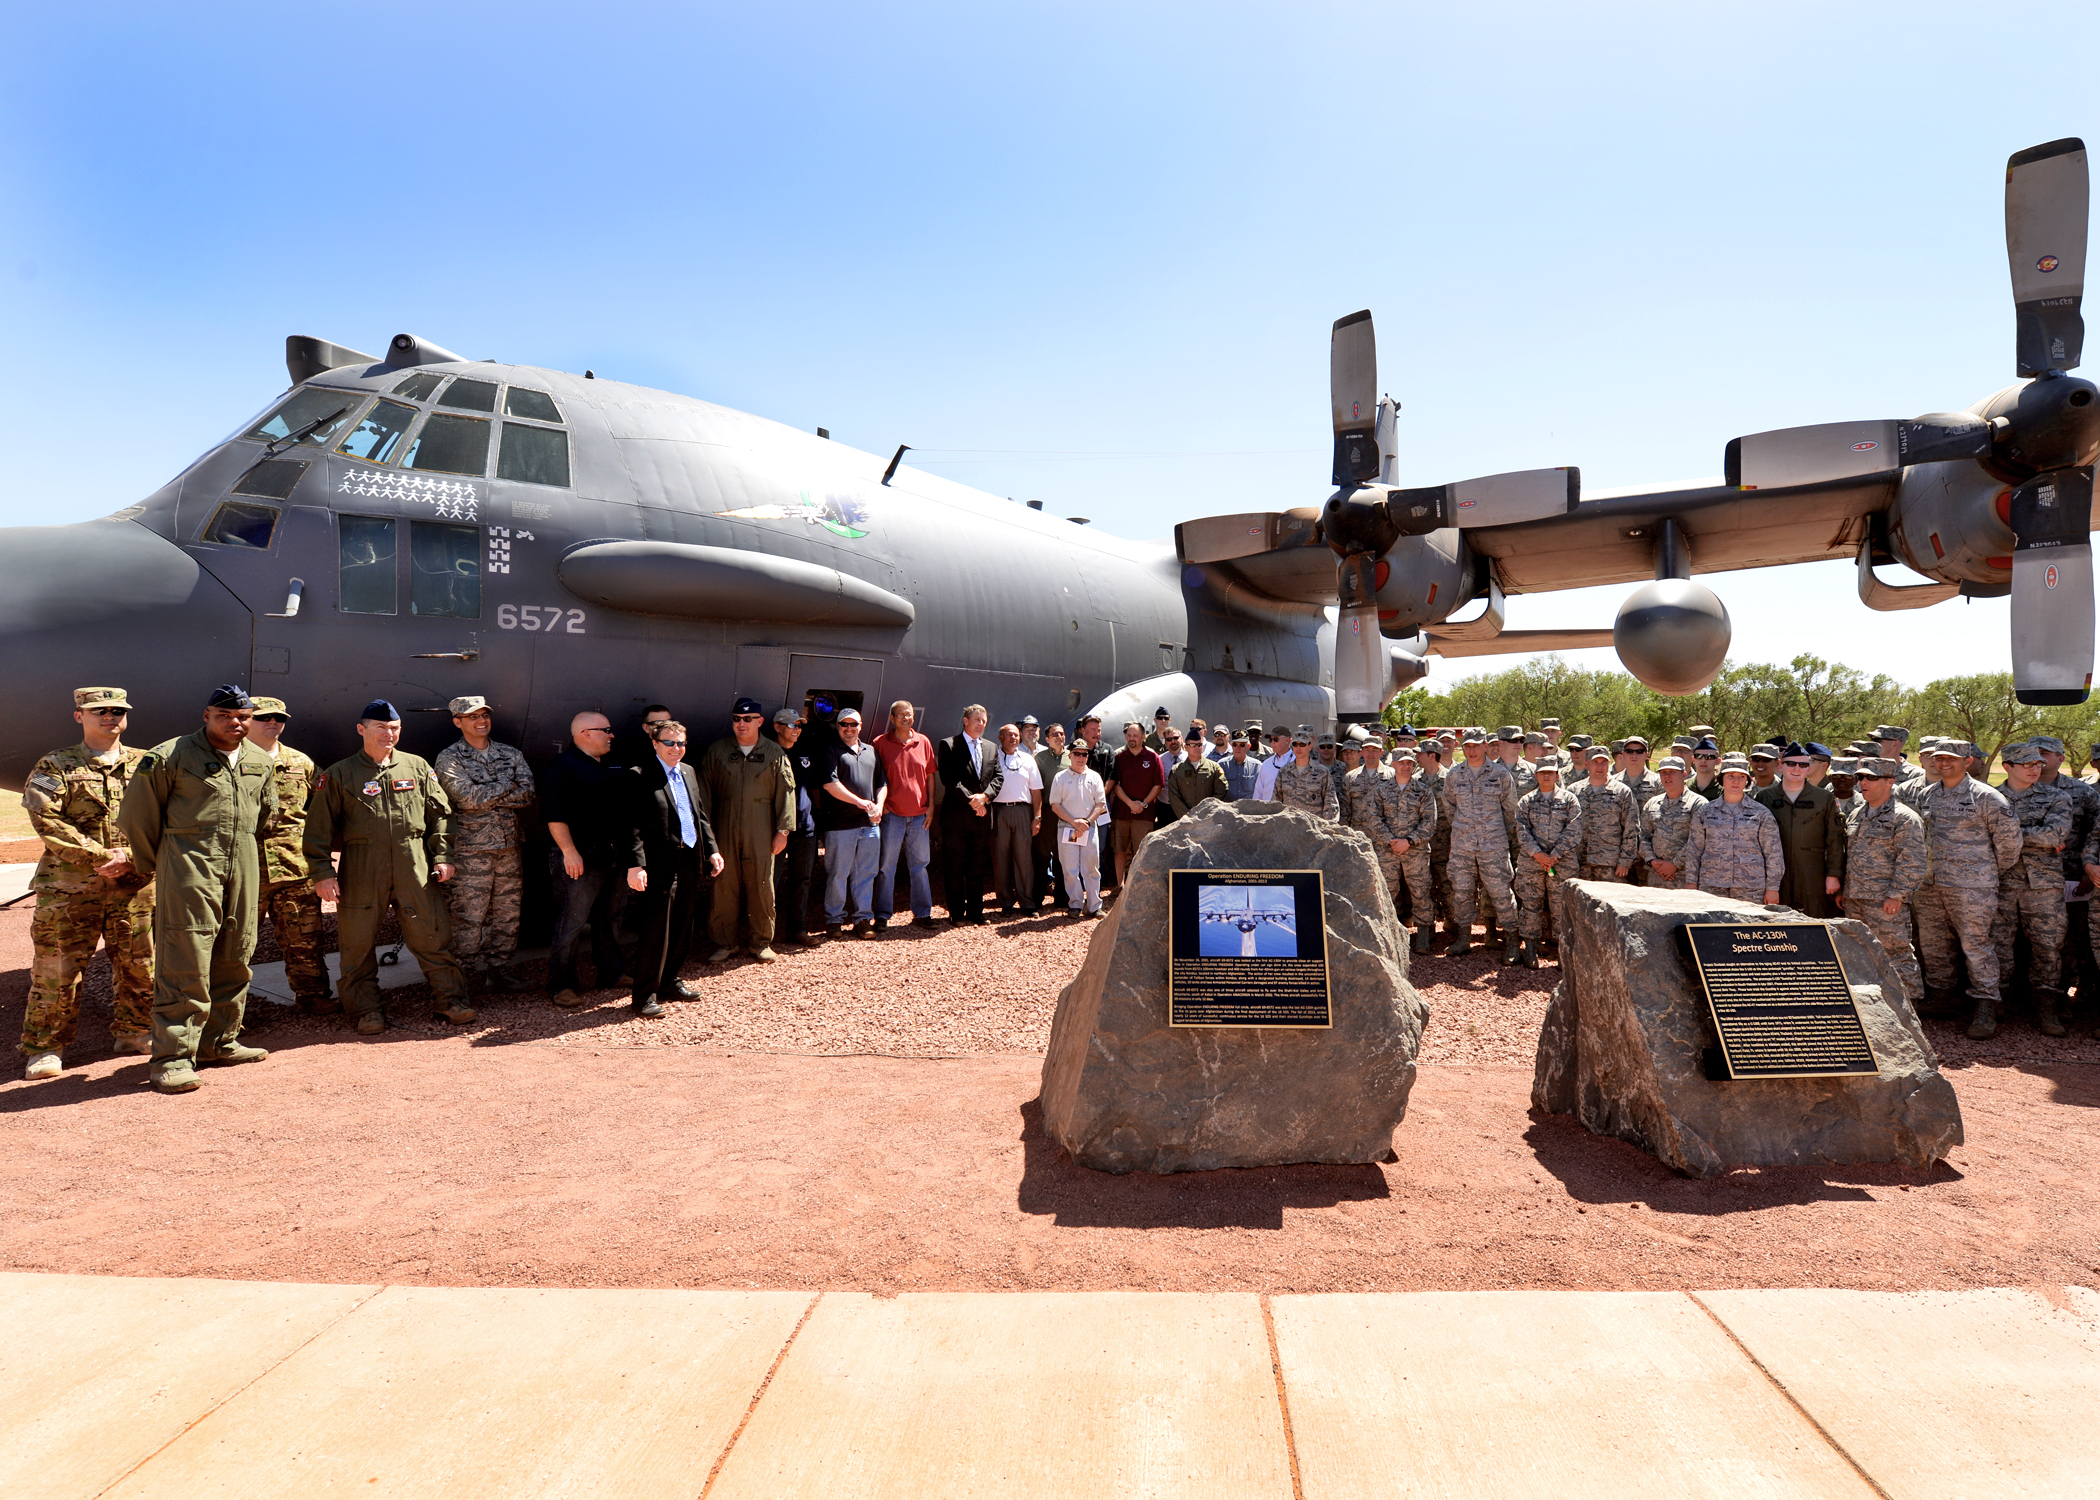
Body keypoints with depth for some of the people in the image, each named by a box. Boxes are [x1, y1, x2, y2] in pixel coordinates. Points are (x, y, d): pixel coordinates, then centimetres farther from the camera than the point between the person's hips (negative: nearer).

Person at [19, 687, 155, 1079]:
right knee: (56, 971, 0)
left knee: (140, 965, 8)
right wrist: (99, 856, -15)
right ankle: (45, 1047, 14)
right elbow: (45, 818, -8)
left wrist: (129, 857, -12)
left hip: (135, 885, 2)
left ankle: (135, 1033, 25)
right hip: (69, 888, -2)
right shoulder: (55, 767, 5)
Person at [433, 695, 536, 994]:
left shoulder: (512, 754, 12)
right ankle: (469, 976, 9)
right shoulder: (448, 759, 0)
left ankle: (499, 969, 20)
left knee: (507, 913, 9)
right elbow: (467, 798, -15)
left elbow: (527, 795, -3)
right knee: (468, 917, -2)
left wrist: (485, 796, -11)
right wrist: (507, 785, -5)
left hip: (510, 847, 4)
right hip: (470, 850, -4)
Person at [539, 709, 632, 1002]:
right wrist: (569, 851, -21)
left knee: (611, 917, 16)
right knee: (572, 923, -4)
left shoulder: (614, 764, 15)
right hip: (581, 857, -8)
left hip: (616, 855, 8)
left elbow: (629, 803, 23)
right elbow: (554, 814, -16)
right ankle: (562, 985, 4)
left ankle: (611, 972, 28)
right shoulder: (563, 766, -10)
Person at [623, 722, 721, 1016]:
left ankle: (669, 980, 31)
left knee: (682, 928, 16)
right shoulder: (641, 776, -8)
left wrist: (712, 850, 13)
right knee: (656, 932, -4)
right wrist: (636, 864, -22)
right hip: (662, 867, -7)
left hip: (691, 862, 8)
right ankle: (644, 996, 6)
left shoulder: (689, 773, 14)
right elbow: (633, 825, -14)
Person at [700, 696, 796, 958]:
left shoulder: (774, 753, 6)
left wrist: (783, 830, -1)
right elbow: (704, 791, 9)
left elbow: (785, 792, 4)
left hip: (761, 833, -1)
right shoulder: (717, 751, 8)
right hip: (724, 831, 1)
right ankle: (724, 942, 14)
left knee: (761, 887, 2)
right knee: (723, 886, 2)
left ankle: (760, 942, 15)